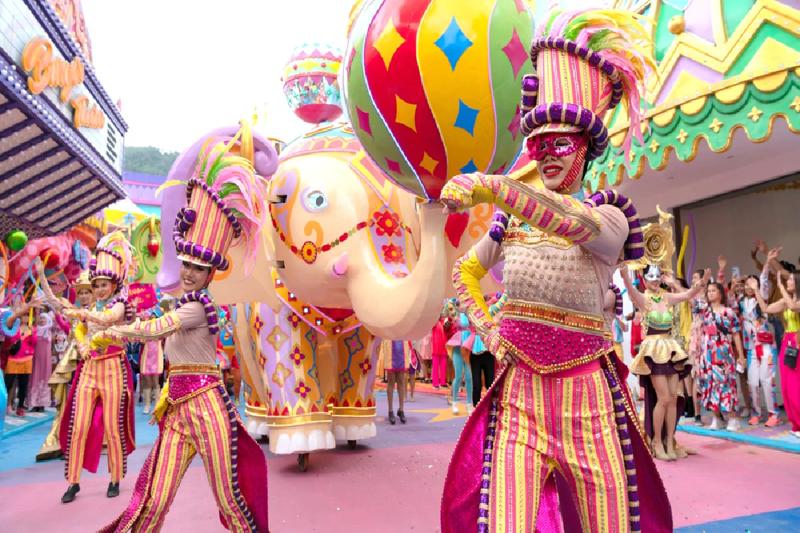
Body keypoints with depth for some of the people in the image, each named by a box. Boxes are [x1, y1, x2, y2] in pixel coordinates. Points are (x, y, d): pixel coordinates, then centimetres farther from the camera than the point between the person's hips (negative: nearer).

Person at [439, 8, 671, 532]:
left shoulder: (610, 217, -1)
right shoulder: (512, 219, 8)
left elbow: (576, 225, -26)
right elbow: (464, 272, 20)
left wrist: (493, 186, -39)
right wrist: (488, 331, 6)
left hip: (585, 388, -1)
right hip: (518, 383, 2)